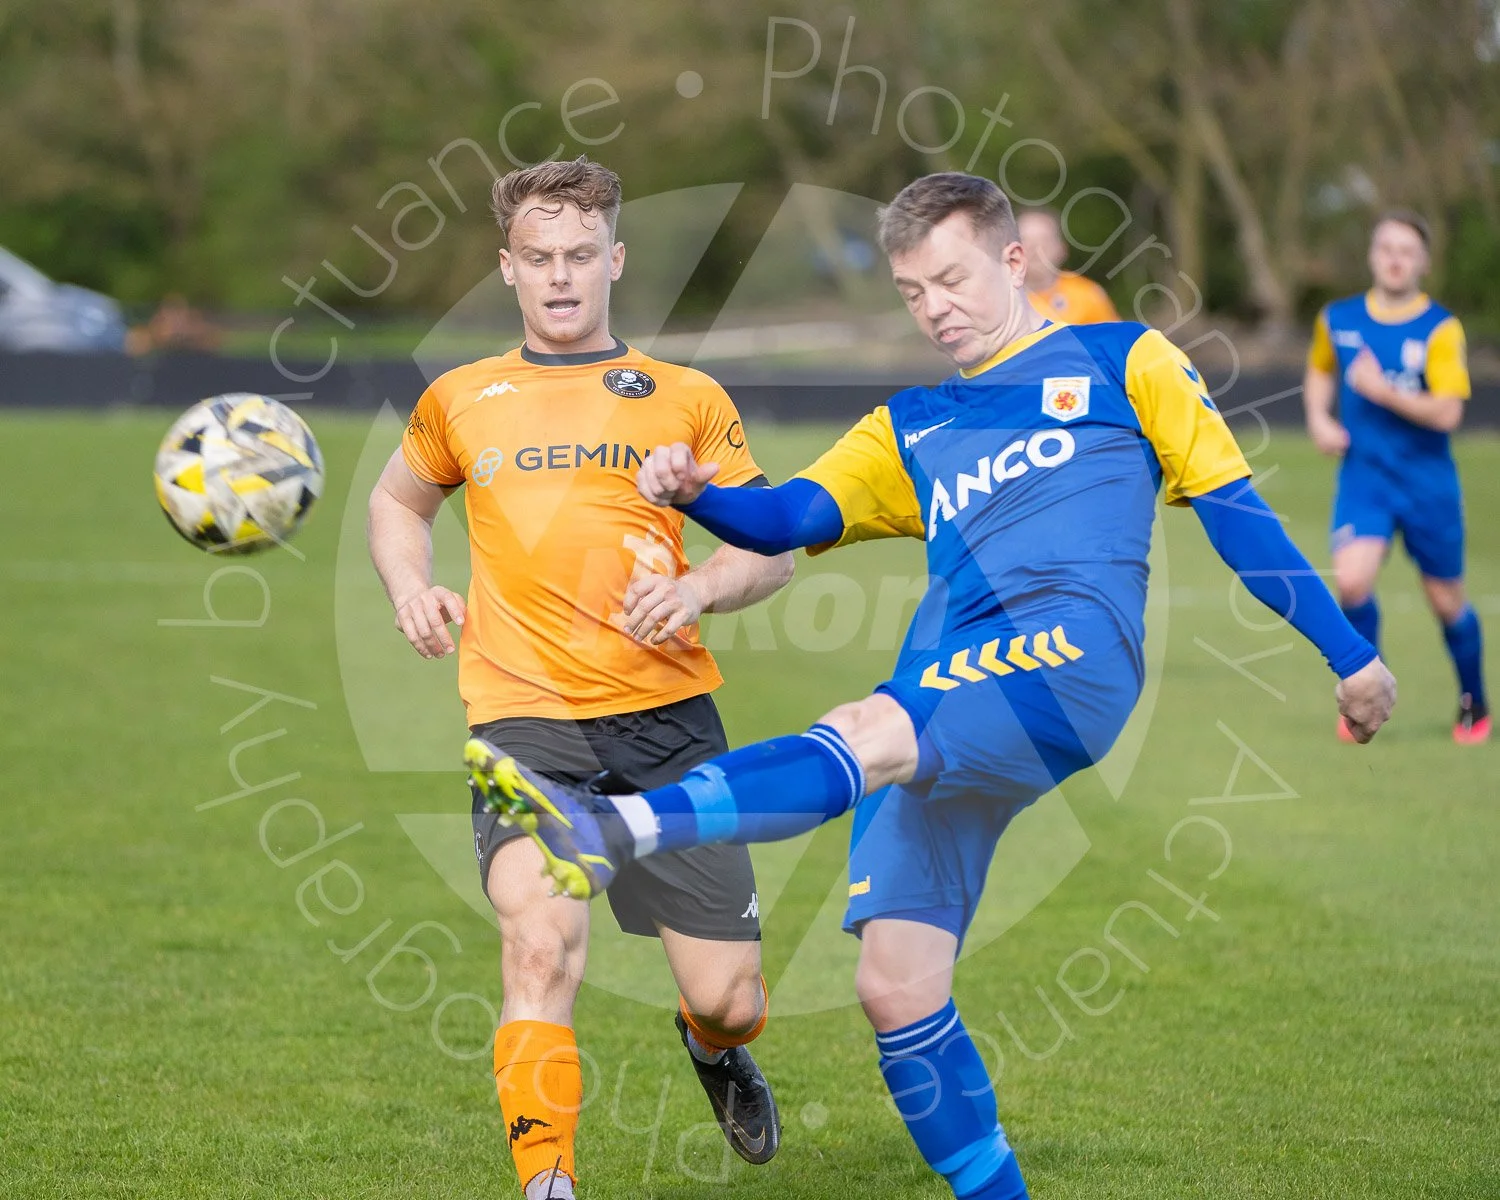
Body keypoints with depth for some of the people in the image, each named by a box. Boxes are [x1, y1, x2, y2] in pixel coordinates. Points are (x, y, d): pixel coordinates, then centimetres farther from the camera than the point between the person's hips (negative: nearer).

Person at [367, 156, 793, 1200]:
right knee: (541, 936, -28)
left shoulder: (688, 399, 9)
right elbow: (399, 500, 31)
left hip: (666, 712, 1)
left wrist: (700, 587, -8)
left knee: (728, 995, 2)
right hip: (524, 717, 0)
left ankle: (718, 1048, 40)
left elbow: (775, 544, 13)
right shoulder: (461, 400, 13)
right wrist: (411, 588, 11)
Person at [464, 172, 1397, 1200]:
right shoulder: (910, 430, 29)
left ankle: (615, 830, -57)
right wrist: (694, 494, -7)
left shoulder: (1122, 362, 18)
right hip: (939, 713, 6)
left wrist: (1349, 652, 17)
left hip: (1074, 657, -6)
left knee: (871, 732, -34)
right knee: (896, 986, -5)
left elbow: (1235, 510, 18)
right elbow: (790, 516, 15)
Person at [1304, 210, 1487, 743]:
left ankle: (1474, 704, 32)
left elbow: (1447, 413, -16)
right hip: (1363, 476, 2)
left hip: (1428, 481, -2)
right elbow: (1319, 371, 22)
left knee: (1446, 599, 9)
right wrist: (1318, 419, 5)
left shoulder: (1440, 329, -10)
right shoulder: (1338, 319, 2)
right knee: (1351, 580, -21)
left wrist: (1382, 391, -23)